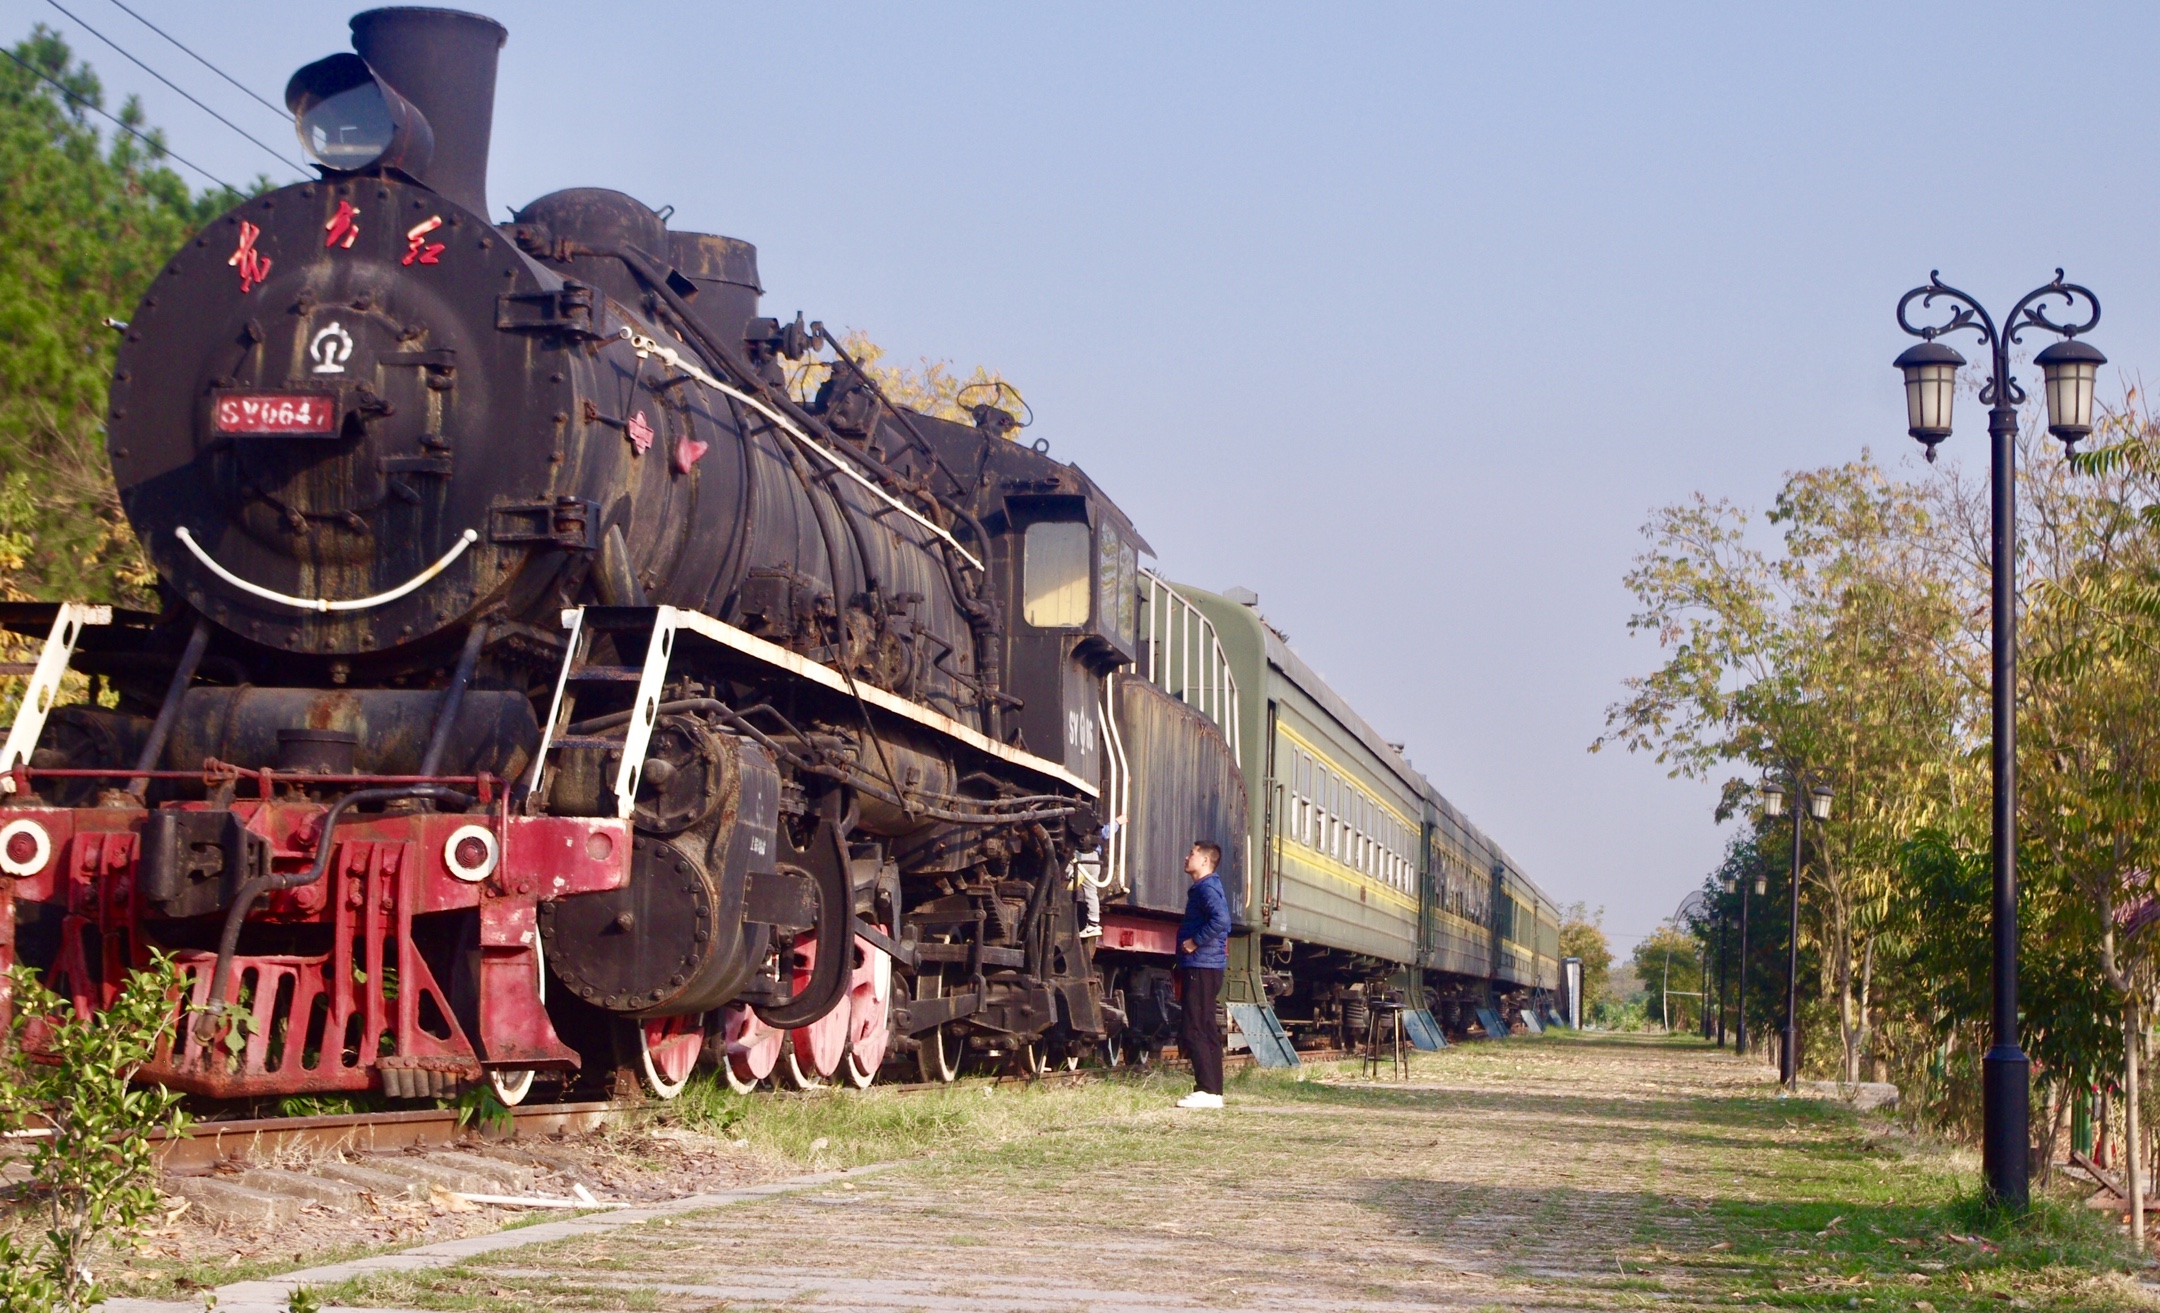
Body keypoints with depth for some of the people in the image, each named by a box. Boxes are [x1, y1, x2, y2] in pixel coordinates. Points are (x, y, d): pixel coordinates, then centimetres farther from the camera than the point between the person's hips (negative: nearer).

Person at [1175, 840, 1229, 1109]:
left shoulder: (1207, 888, -13)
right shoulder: (1203, 888, 19)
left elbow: (1221, 919, -30)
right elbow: (1222, 921, 28)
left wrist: (1195, 942, -21)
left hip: (1201, 967, -11)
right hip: (1207, 967, 11)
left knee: (1194, 1032, -10)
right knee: (1206, 1031, 11)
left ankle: (1207, 1090, -11)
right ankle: (1213, 1092, 14)